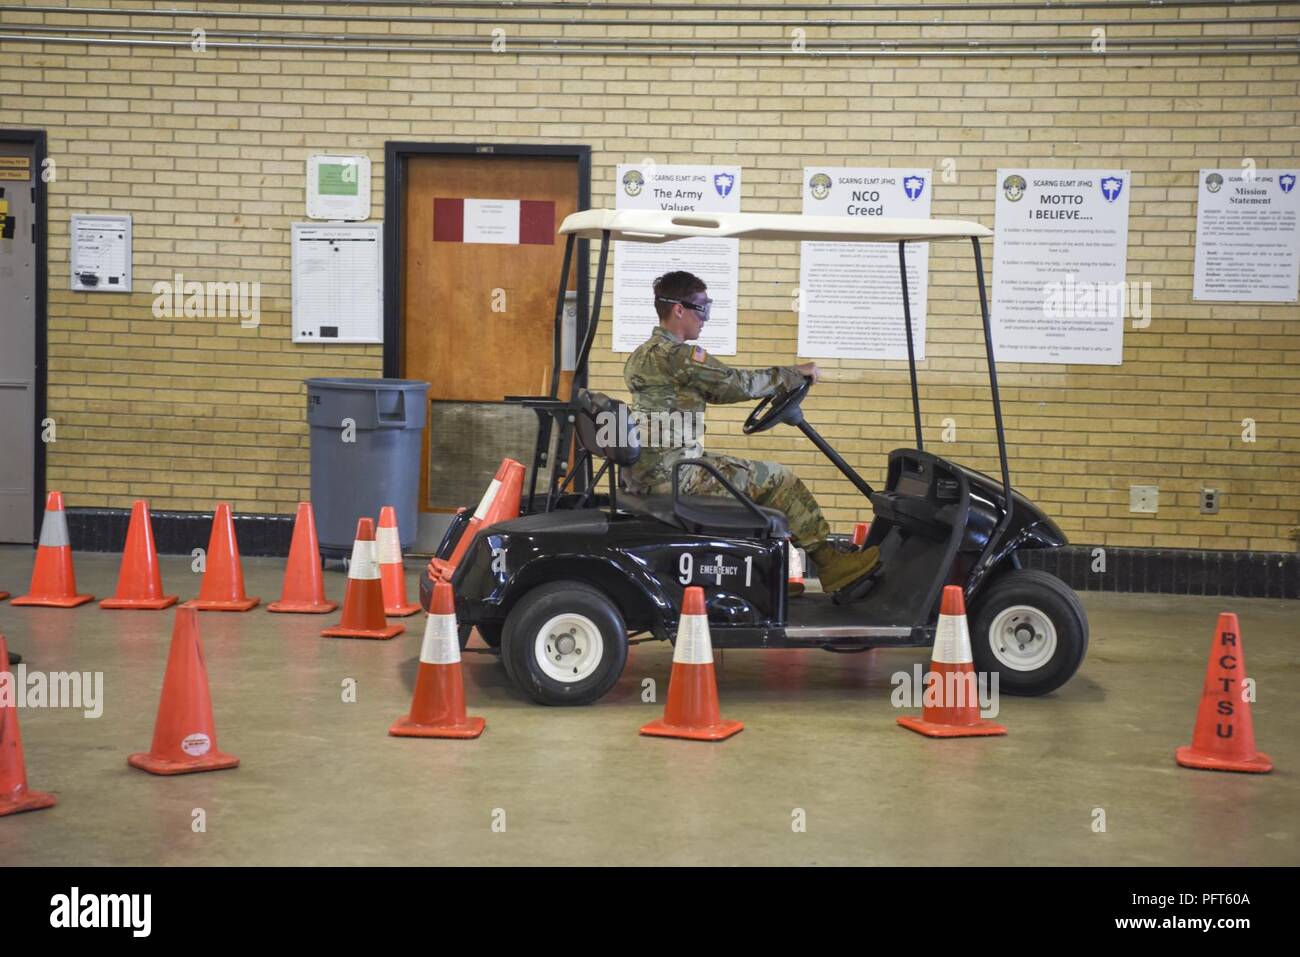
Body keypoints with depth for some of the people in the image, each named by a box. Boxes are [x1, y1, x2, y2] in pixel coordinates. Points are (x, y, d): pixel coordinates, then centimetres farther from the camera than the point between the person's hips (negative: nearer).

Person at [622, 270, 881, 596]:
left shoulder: (642, 355, 16)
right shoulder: (677, 355, -16)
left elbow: (716, 389, 19)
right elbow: (738, 383, -14)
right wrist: (795, 373, 1)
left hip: (644, 471, 10)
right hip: (672, 474, -10)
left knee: (748, 475, 24)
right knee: (777, 480, -2)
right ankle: (828, 562, 9)